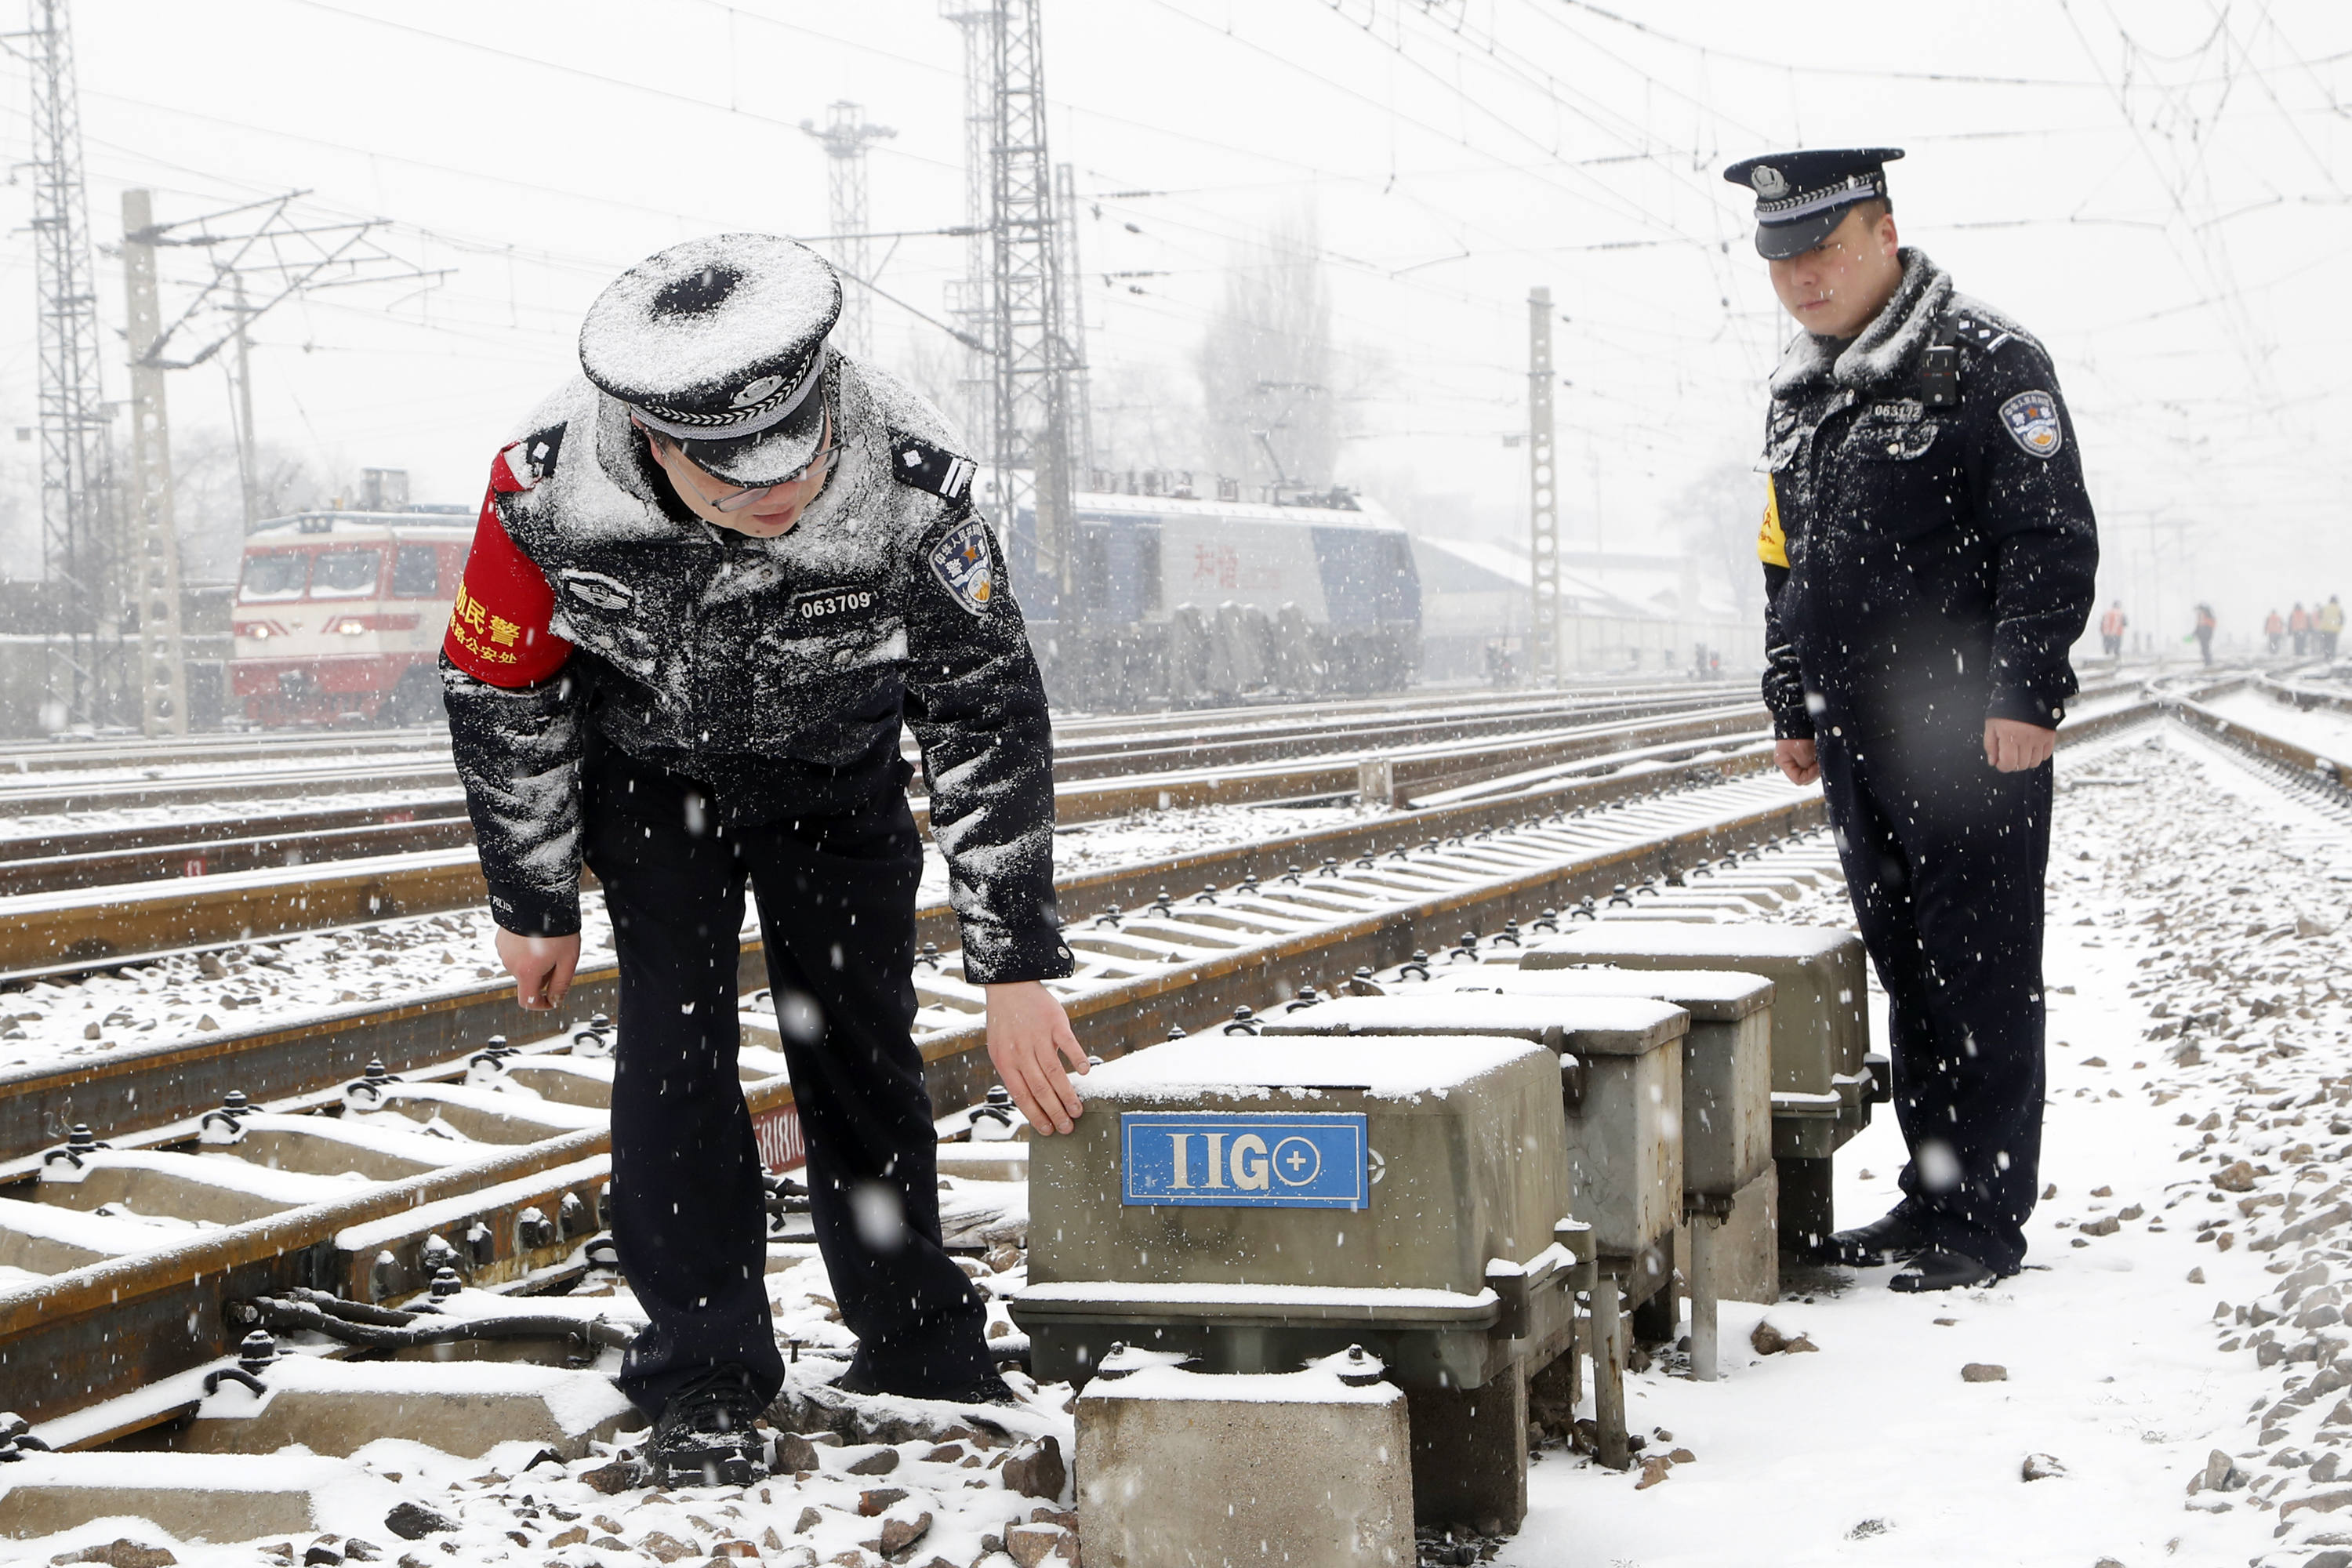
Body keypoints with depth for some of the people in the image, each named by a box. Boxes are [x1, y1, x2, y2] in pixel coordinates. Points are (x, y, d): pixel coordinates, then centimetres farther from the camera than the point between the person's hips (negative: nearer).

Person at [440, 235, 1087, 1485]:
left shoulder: (908, 479, -37)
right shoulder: (549, 481, -36)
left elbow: (990, 715, -26)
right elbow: (496, 688, -17)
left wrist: (1015, 970, -25)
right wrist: (533, 903, -6)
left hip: (840, 763, 0)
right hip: (648, 758, 0)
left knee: (857, 1032, 1)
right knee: (674, 1033, -10)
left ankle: (917, 1349, 17)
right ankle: (702, 1381, 0)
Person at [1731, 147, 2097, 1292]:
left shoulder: (1986, 362, -7)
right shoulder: (1796, 391, 16)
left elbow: (2051, 540, -12)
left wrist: (2025, 695, -18)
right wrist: (1791, 707, 21)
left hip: (1971, 734, -7)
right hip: (1855, 738, 7)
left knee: (1981, 974, -3)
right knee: (1905, 970, 12)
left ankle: (1984, 1219, 4)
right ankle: (1930, 1197, 20)